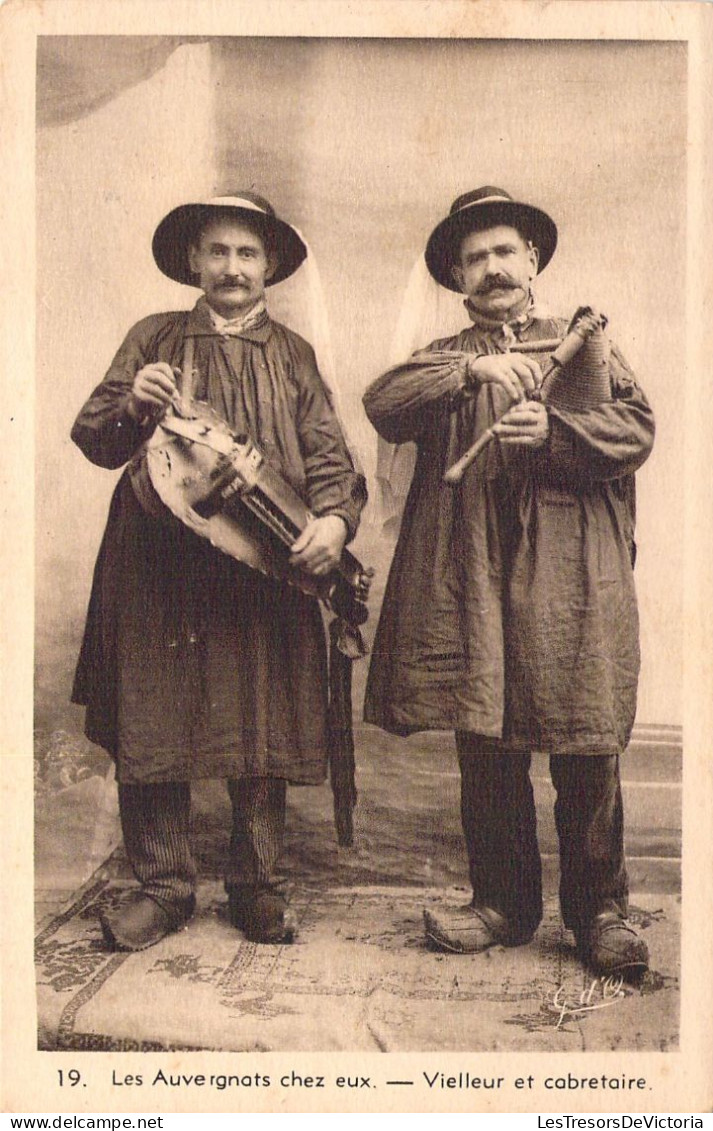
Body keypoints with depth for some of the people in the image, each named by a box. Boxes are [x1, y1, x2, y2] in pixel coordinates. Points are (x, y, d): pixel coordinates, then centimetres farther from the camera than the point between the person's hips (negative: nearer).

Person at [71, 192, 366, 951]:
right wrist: (131, 406, -13)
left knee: (264, 732, 4)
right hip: (158, 570, 0)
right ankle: (162, 886, 17)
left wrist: (335, 517, -15)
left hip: (267, 571, 1)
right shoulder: (153, 340, 13)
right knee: (152, 727, 2)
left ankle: (255, 886, 20)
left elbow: (328, 454, 5)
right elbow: (92, 439, 9)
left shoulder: (293, 356, 15)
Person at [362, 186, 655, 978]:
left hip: (572, 575, -1)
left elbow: (637, 429, 5)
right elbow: (381, 407, -1)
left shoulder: (586, 341, 18)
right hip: (472, 577, 2)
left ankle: (600, 910, 13)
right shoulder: (445, 360, 19)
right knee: (485, 748, 4)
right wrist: (472, 370, -15)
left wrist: (555, 432, -12)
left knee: (586, 750, -2)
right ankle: (503, 901, 19)